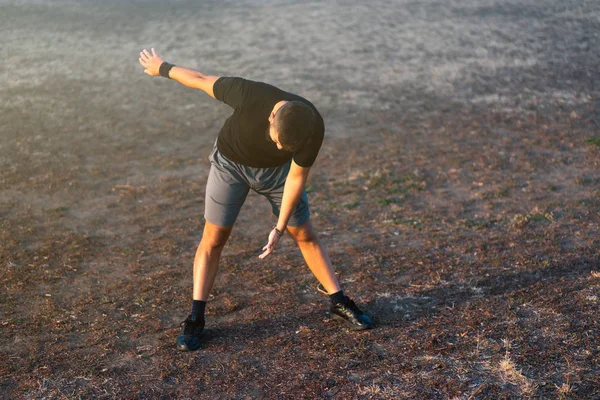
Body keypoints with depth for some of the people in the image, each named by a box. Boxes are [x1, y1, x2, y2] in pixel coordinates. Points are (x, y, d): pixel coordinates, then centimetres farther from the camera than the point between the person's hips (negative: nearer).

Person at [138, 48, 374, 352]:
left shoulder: (313, 129, -32)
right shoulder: (250, 95, -38)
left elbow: (296, 178, -19)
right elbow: (201, 80, -21)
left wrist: (280, 228, -17)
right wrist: (162, 68, -5)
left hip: (276, 169, 1)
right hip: (231, 162, -1)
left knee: (305, 235, 4)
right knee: (213, 240, -3)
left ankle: (339, 303, 17)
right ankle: (195, 321, 5)